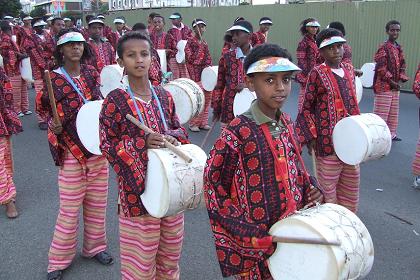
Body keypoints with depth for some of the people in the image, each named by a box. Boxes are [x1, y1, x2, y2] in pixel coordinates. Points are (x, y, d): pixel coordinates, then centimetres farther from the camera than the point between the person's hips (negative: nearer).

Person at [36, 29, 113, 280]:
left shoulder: (92, 73, 6)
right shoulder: (53, 79, -5)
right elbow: (44, 109, 5)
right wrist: (53, 125, -15)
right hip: (72, 153, -4)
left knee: (97, 204, 13)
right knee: (69, 209, 2)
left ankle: (95, 246, 33)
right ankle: (59, 259, 20)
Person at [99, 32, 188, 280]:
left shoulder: (164, 96, 3)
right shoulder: (115, 100, -10)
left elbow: (179, 129, 12)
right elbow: (106, 145, -9)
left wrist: (173, 137, -11)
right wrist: (143, 142, -22)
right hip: (137, 187, -4)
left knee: (170, 253, 19)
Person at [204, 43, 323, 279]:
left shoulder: (287, 124, 1)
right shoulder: (238, 133, -21)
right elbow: (212, 185, -16)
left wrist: (310, 189, -2)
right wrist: (247, 231, -18)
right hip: (256, 243, -6)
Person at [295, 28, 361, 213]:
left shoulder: (349, 69, 9)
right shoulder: (317, 73, -9)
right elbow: (306, 108, -6)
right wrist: (310, 137, -13)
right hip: (328, 141, -6)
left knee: (351, 187, 17)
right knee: (328, 190, 5)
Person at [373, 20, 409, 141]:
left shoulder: (399, 48, 12)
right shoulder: (383, 47, -11)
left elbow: (402, 65, 16)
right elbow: (380, 68, -17)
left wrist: (400, 79, 1)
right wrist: (391, 81, -15)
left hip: (395, 86, 8)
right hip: (384, 86, -8)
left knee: (394, 113, 15)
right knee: (381, 113, -4)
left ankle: (391, 134, 27)